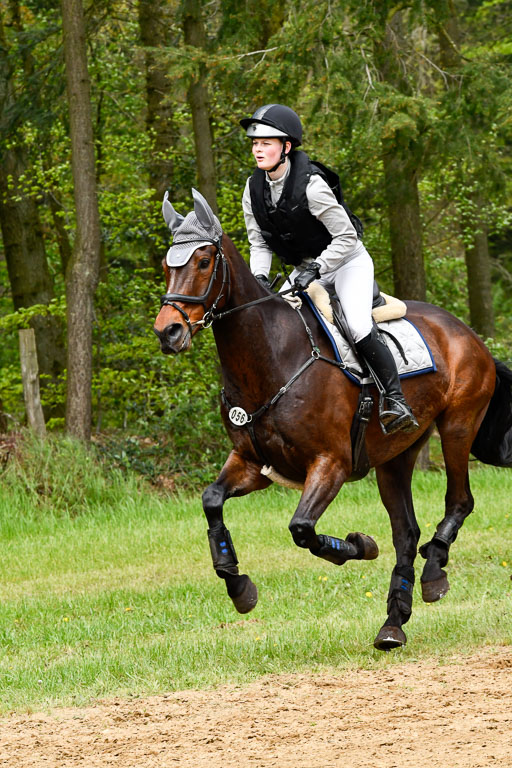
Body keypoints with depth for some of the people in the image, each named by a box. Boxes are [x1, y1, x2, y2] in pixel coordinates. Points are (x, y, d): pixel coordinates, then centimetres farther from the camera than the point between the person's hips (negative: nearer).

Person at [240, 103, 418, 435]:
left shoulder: (310, 185, -26)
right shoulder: (254, 189, -6)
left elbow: (346, 237, -23)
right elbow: (259, 243, 0)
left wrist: (316, 268, -30)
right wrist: (259, 277, -18)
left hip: (348, 261, -7)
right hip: (307, 269, 7)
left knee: (359, 326, -27)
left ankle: (396, 401, -23)